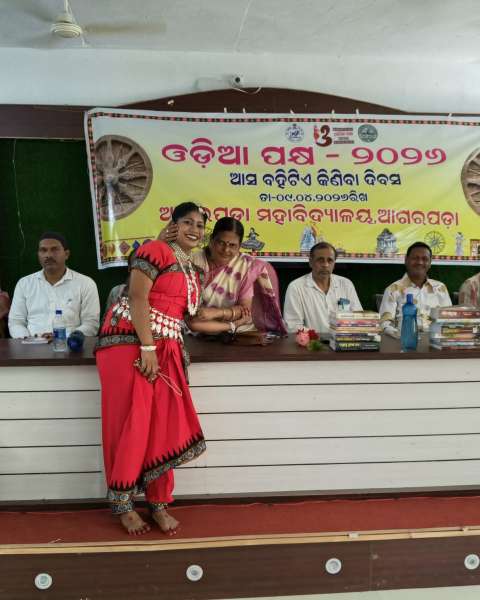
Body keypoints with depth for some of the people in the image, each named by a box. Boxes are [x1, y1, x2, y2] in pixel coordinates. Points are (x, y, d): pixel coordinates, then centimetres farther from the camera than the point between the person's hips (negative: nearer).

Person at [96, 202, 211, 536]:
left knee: (165, 427, 5)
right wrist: (147, 348, -20)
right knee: (131, 424, -2)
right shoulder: (156, 250, -5)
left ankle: (159, 504, 17)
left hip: (166, 350, 8)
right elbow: (137, 298, -14)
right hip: (132, 341, -7)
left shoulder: (193, 271, 21)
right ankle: (123, 505, 12)